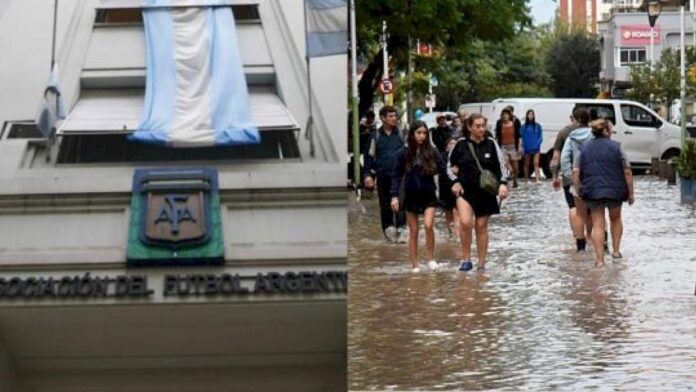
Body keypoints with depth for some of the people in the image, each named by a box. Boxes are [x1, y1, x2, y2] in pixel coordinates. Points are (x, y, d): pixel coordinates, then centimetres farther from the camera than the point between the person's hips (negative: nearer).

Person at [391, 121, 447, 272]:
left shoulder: (432, 152, -1)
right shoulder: (403, 153, -2)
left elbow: (443, 169, 0)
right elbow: (396, 175, -2)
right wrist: (394, 196, -9)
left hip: (428, 195, 0)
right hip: (411, 196, 0)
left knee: (428, 225, -19)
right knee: (413, 232, 5)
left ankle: (430, 257, 0)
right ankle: (414, 265, 14)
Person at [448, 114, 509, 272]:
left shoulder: (491, 144, 1)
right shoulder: (461, 145, 0)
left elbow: (501, 166, 4)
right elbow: (450, 166, 12)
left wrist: (503, 184, -9)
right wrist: (455, 181, -2)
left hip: (485, 192, 1)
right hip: (465, 190, -1)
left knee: (481, 227, 7)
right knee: (465, 222, -21)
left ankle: (482, 264, 17)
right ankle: (466, 259, -7)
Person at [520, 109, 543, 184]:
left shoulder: (537, 126, 2)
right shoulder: (524, 126, 1)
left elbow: (540, 136, 3)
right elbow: (522, 136, 2)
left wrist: (538, 143, -11)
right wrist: (523, 145, -9)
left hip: (535, 148, -1)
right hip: (527, 148, 1)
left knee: (536, 163, -8)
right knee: (526, 164, 10)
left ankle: (538, 179, -15)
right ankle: (526, 179, 19)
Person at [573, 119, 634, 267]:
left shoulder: (584, 148, 4)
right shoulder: (615, 147, -4)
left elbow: (576, 172, -1)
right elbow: (627, 172, -6)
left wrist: (579, 189, 9)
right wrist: (630, 193, 2)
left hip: (592, 192, 1)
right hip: (615, 191, -1)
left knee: (598, 224, 4)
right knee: (615, 218, 24)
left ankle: (599, 259, -3)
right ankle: (616, 250, 26)